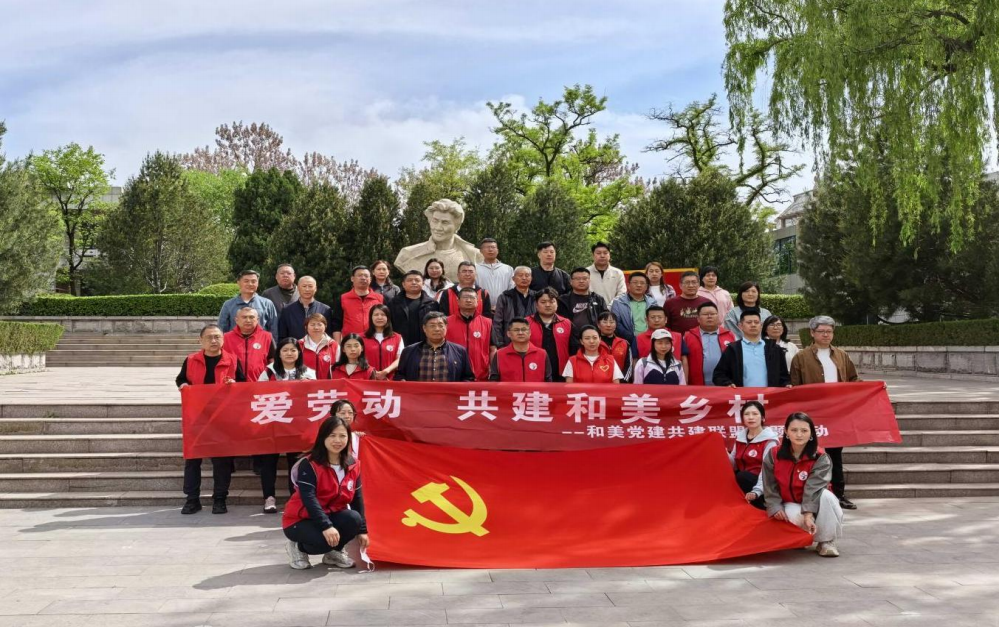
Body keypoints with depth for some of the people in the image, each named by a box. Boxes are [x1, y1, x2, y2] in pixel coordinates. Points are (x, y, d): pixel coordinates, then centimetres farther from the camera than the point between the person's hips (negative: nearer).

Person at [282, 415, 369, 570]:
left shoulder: (353, 464, -2)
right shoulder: (309, 464, -20)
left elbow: (357, 498, 3)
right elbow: (308, 498, -29)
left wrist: (362, 530, -1)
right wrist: (326, 526, -39)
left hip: (331, 515, 5)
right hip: (300, 520, -5)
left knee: (353, 519, -27)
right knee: (325, 539, -34)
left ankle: (333, 553, 2)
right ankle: (298, 547, 1)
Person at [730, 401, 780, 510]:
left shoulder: (769, 440, -10)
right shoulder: (740, 436, 9)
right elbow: (734, 464, 9)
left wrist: (756, 492, -34)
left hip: (759, 482, -5)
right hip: (742, 479, 5)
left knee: (743, 477, -33)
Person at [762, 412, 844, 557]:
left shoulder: (820, 458, -17)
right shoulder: (773, 455, -9)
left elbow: (813, 488, -29)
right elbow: (770, 486, -3)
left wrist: (809, 514, -40)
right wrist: (775, 508, -18)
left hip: (814, 503, 0)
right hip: (790, 504, 0)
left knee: (827, 496, -34)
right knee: (796, 516, -37)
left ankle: (826, 541, -17)